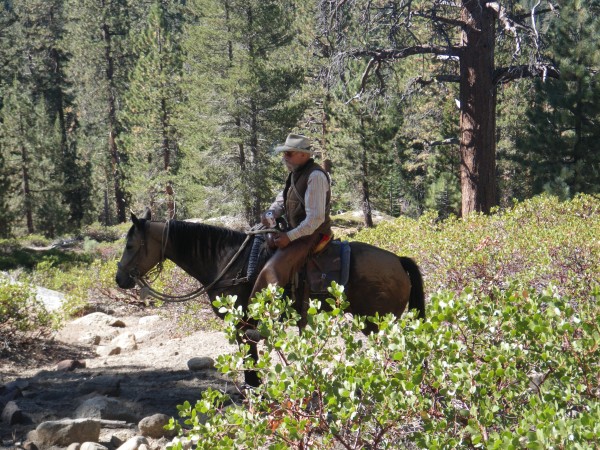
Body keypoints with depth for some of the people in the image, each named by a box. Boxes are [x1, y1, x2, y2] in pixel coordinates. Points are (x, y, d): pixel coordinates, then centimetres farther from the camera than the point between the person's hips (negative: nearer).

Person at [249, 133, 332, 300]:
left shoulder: (315, 176, -20)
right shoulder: (296, 173, 10)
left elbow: (316, 218, -24)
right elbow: (283, 199, 22)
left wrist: (290, 237, -23)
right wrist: (271, 212, -2)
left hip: (312, 235, -11)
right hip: (296, 232, 11)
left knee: (273, 270, -23)